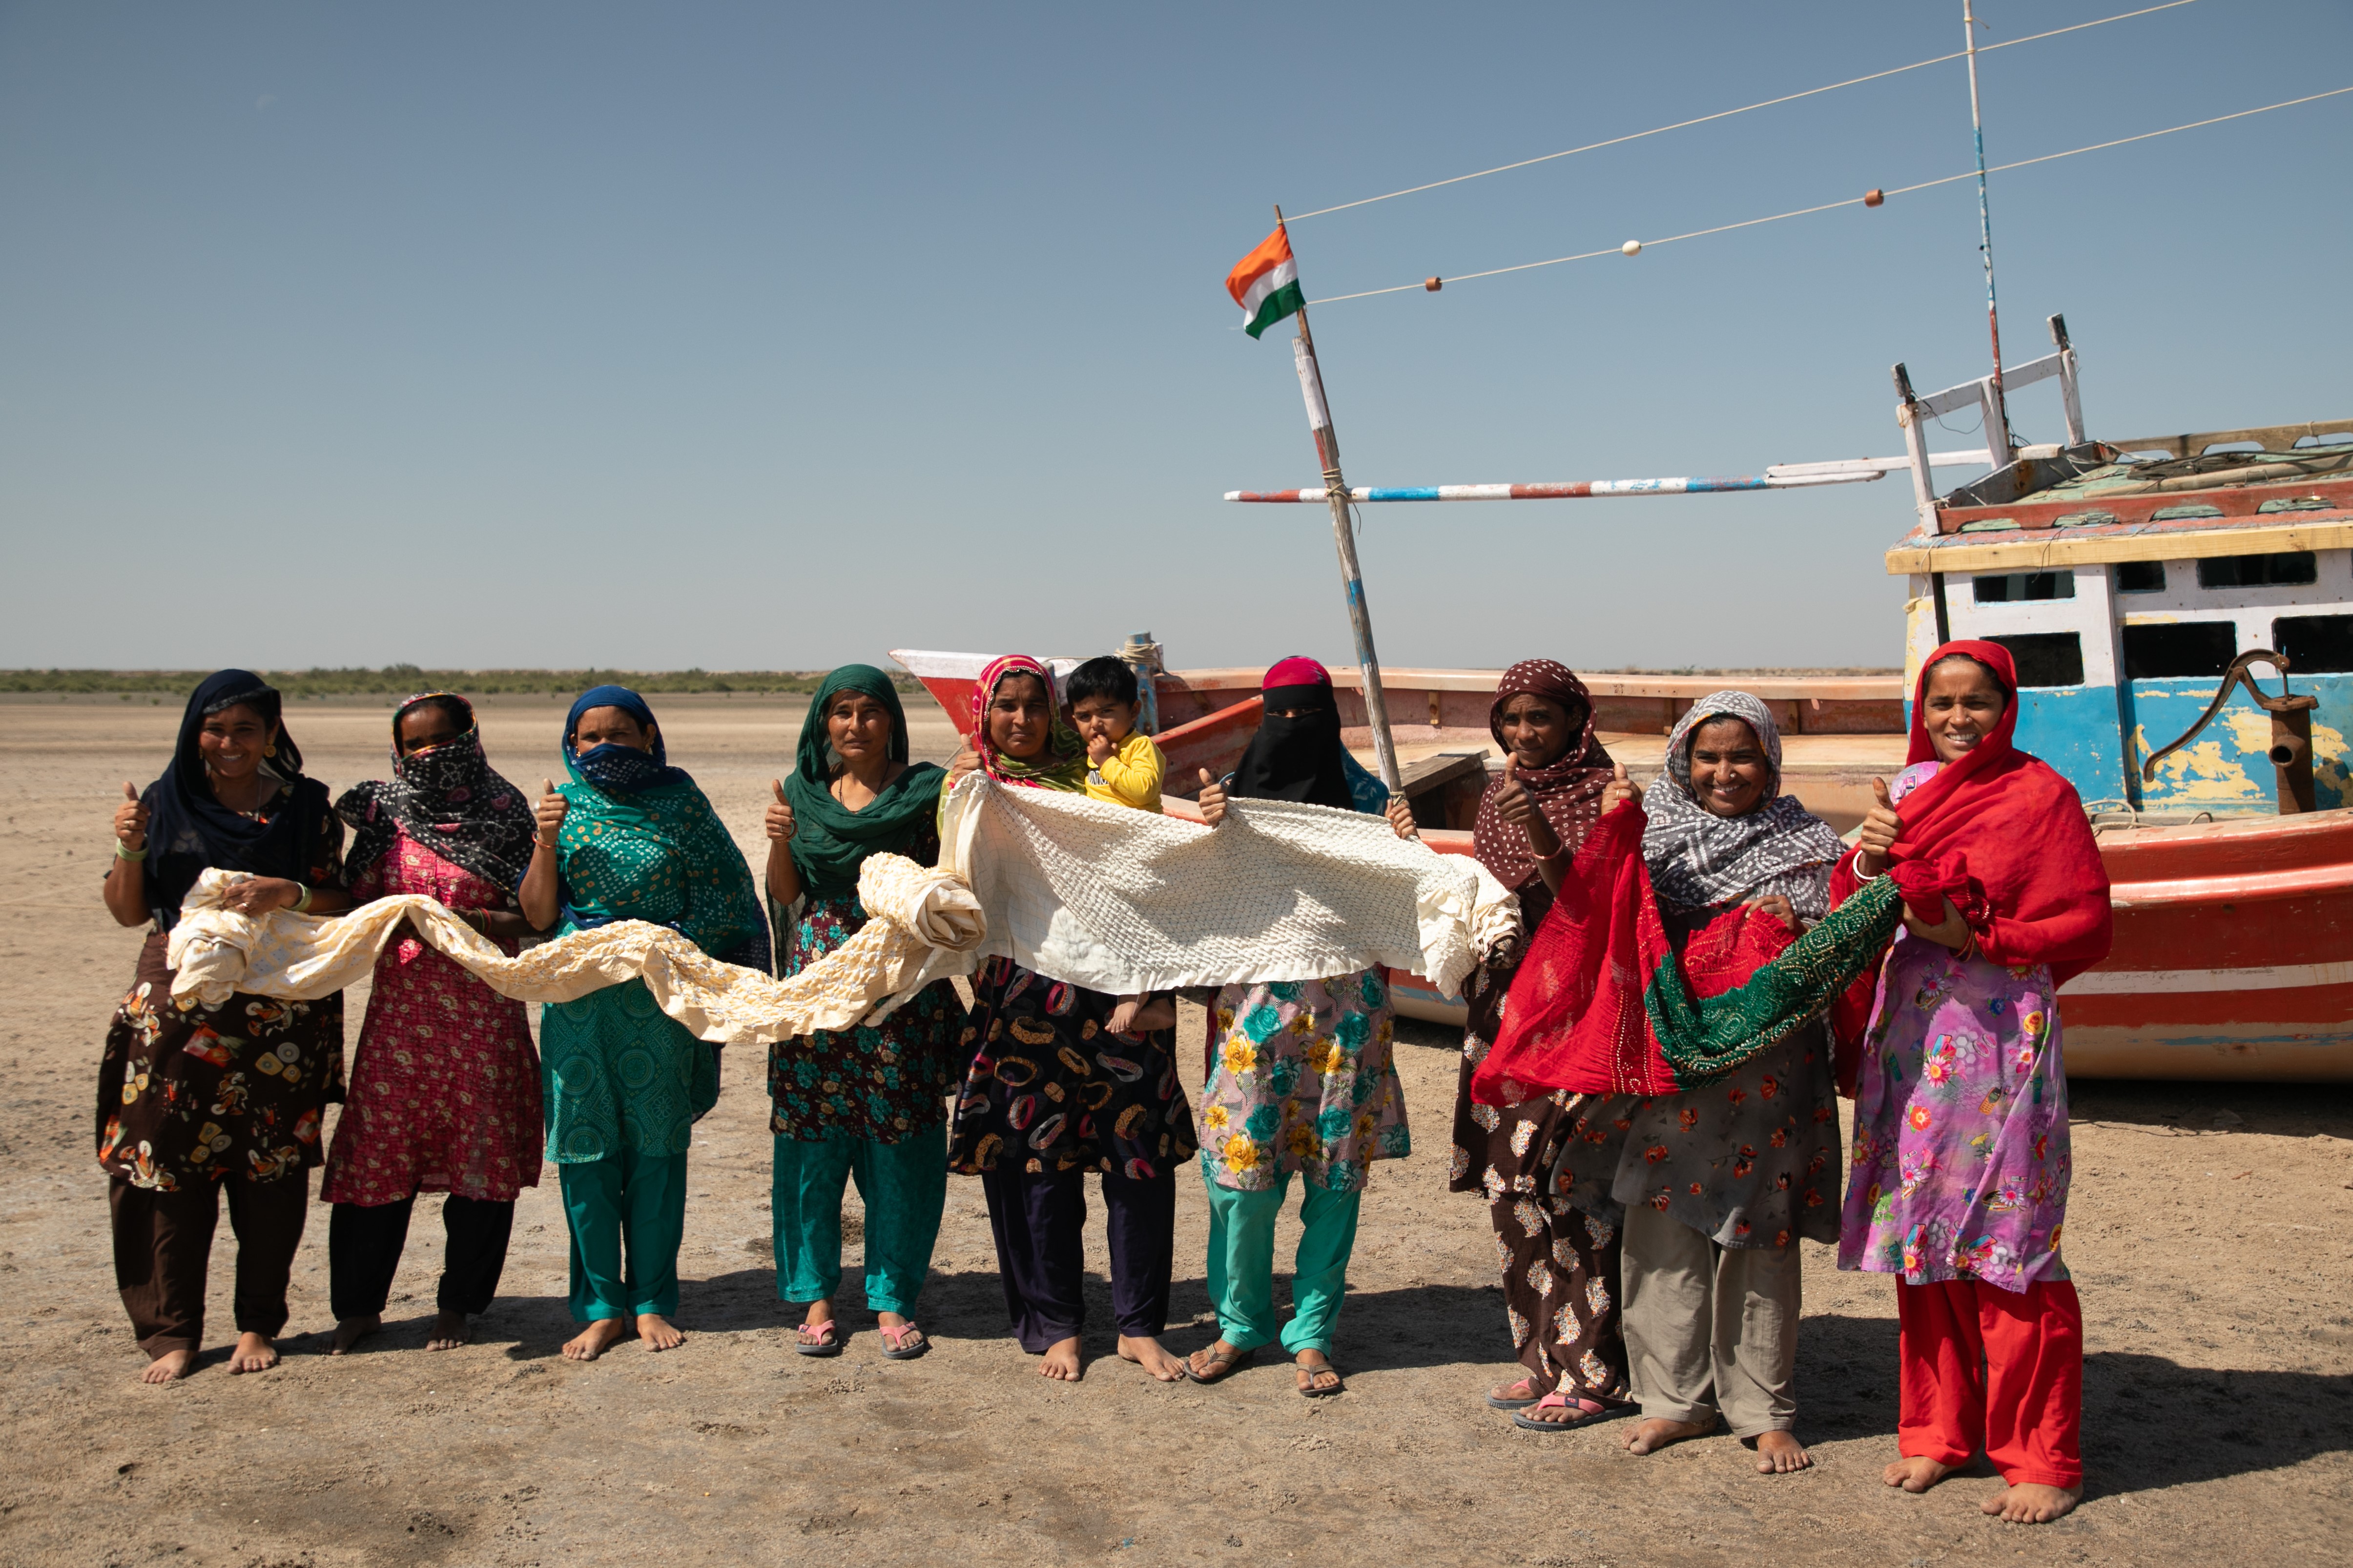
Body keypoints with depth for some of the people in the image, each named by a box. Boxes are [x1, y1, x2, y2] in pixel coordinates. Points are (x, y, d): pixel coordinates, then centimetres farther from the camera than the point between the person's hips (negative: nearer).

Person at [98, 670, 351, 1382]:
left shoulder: (305, 806, 5)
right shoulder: (165, 802, 9)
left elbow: (339, 903, 4)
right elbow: (128, 912, 10)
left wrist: (289, 893, -15)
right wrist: (130, 848, -6)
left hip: (278, 1008, -1)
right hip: (175, 1004, 1)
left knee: (270, 1169, 0)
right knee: (169, 1164, -3)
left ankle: (259, 1324, 13)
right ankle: (172, 1332, 7)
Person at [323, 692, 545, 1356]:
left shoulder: (503, 814, 2)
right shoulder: (385, 814, 9)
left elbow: (533, 916, -2)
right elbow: (356, 904, 12)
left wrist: (467, 920, -16)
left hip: (482, 1009, -1)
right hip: (400, 1005, 2)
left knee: (479, 1153, 3)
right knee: (378, 1151, 1)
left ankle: (457, 1304, 17)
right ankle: (359, 1306, 15)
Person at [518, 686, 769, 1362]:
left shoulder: (679, 802, 1)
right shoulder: (565, 804, 6)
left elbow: (722, 896, 3)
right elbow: (537, 914, 0)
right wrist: (547, 841, -13)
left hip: (659, 996, -1)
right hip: (578, 996, 2)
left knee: (657, 1147, 4)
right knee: (585, 1148, 3)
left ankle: (652, 1302, 16)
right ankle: (600, 1307, 14)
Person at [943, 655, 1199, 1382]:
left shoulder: (1090, 772, 11)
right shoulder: (970, 783, 10)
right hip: (1024, 992, 0)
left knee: (1143, 1156, 0)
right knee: (1039, 1161, 4)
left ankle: (1140, 1326, 12)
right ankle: (1056, 1326, 19)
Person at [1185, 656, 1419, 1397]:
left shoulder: (1361, 794, 5)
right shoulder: (1236, 790, 5)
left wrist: (1404, 841, -12)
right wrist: (1208, 828, -13)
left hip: (1345, 1006, 1)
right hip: (1256, 999, 0)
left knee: (1335, 1171, 4)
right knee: (1243, 1167, -1)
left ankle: (1312, 1332, 18)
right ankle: (1241, 1322, 18)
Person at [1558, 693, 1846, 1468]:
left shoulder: (1806, 846, 5)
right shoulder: (1653, 831, 9)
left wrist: (1794, 928, -17)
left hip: (1764, 1068, -2)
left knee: (1756, 1233, 3)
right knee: (1662, 1226, 5)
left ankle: (1764, 1411, 16)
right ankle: (1676, 1396, 19)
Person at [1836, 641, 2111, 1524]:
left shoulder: (2039, 794, -3)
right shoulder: (1907, 790, 13)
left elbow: (2085, 925, -6)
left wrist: (1977, 936, -17)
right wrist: (1865, 860, -7)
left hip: (2001, 1038, -5)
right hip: (1910, 1039, 5)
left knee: (2006, 1248, -3)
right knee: (1920, 1239, 8)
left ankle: (2043, 1459, 9)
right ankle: (1939, 1428, 23)